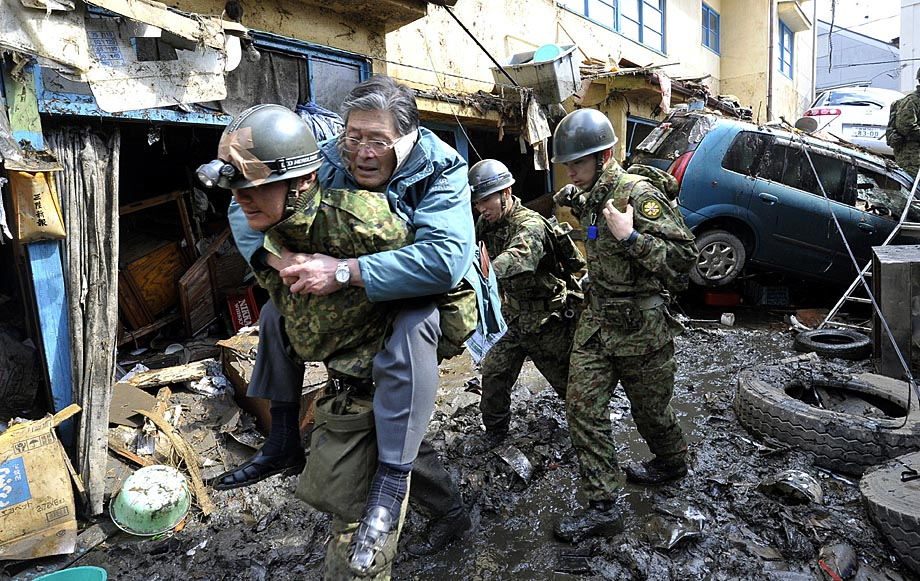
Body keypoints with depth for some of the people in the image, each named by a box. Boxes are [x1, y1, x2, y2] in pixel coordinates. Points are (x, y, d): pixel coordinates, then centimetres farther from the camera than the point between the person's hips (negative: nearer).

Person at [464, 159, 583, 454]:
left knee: (566, 378, 10)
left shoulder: (531, 226, -29)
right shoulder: (488, 223, 0)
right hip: (515, 315, 7)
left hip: (548, 320, -7)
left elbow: (513, 261, -48)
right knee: (493, 373, 8)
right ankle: (495, 431, 28)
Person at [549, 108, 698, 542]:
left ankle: (672, 464, 45)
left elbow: (684, 258, -22)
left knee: (649, 410, 13)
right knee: (583, 408, 1)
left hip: (640, 326, -7)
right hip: (597, 319, 7)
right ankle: (603, 506, 12)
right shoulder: (587, 197, 8)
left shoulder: (638, 194, -18)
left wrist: (630, 236, -30)